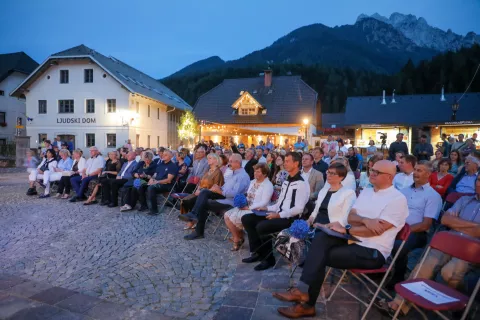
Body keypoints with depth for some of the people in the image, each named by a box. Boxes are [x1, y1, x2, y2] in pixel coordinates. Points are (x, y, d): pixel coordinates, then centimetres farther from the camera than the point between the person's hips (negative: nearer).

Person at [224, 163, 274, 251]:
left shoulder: (268, 185, -12)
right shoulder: (253, 182, 13)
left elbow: (264, 203, -19)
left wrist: (249, 207, -20)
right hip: (246, 207, 8)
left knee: (233, 218, -20)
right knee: (227, 215, -7)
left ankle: (238, 239, 3)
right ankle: (238, 236, 7)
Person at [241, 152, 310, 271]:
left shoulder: (302, 183, -13)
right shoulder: (286, 182, 18)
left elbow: (299, 209, -20)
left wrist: (279, 215, -20)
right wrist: (268, 208, 8)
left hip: (290, 218, -10)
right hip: (279, 214, 10)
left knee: (261, 226, -31)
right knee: (246, 219, 1)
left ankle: (268, 259, -8)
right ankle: (256, 252, 7)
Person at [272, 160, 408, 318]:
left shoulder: (398, 199, -10)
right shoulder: (366, 192, 14)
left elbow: (377, 229, -19)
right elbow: (351, 217, 4)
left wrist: (346, 230, -16)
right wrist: (365, 220, -17)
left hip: (372, 252, -7)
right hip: (353, 240, 7)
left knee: (320, 256, -19)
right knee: (321, 238, -22)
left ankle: (306, 304, -4)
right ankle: (303, 290, -24)